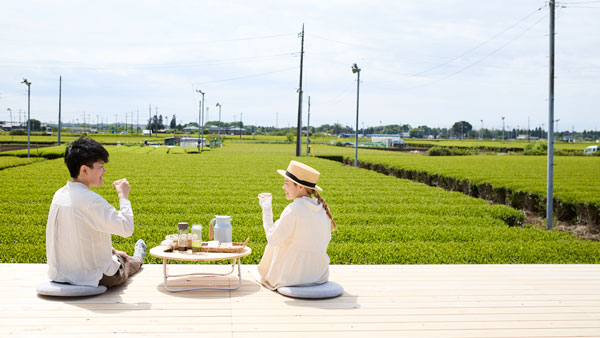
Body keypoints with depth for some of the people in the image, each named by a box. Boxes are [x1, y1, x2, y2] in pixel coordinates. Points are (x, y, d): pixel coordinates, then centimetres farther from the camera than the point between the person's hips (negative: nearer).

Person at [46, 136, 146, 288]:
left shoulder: (59, 195, 1)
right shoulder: (90, 200, -27)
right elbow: (127, 229, -26)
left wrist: (112, 251, 18)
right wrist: (123, 196, -13)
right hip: (91, 278, -7)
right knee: (125, 263, 25)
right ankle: (137, 260, 58)